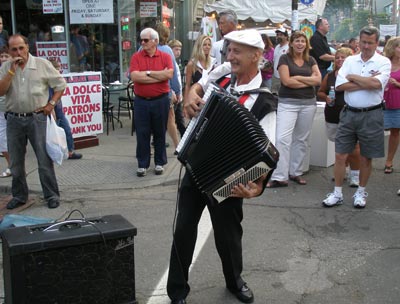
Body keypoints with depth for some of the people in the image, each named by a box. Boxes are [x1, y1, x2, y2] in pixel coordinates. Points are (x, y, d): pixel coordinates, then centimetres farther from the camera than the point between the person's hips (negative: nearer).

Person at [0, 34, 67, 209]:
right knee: (15, 162, 12)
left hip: (37, 118, -3)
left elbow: (60, 84, 3)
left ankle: (52, 195, 10)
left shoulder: (42, 64, -3)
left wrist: (51, 104, -5)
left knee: (45, 160, -1)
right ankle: (19, 196, 26)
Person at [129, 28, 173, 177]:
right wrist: (159, 76, -11)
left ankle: (159, 162, 21)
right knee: (142, 133, 5)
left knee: (160, 132, 9)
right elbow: (134, 76, -14)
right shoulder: (136, 57, 1)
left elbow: (169, 74, -16)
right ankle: (142, 164, 14)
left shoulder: (165, 56, 1)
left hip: (161, 100, 0)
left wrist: (148, 73, -12)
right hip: (141, 101, 1)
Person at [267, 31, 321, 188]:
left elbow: (318, 79, -1)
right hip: (287, 103, -4)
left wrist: (297, 77, -10)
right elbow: (286, 81, -12)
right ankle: (279, 177, -11)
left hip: (308, 103, 5)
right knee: (282, 138, -13)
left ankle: (296, 173, 20)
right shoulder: (285, 59, -1)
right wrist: (309, 81, -6)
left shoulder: (310, 60, 12)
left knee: (302, 139, 9)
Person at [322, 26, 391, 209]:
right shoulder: (350, 61, 6)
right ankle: (337, 193, 14)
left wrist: (353, 77, -9)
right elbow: (339, 85, -7)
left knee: (366, 158, 9)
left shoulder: (383, 62, -2)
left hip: (371, 115, -2)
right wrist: (366, 83, -12)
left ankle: (361, 193, 26)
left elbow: (376, 83, -21)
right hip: (349, 113, 3)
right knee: (340, 155, 3)